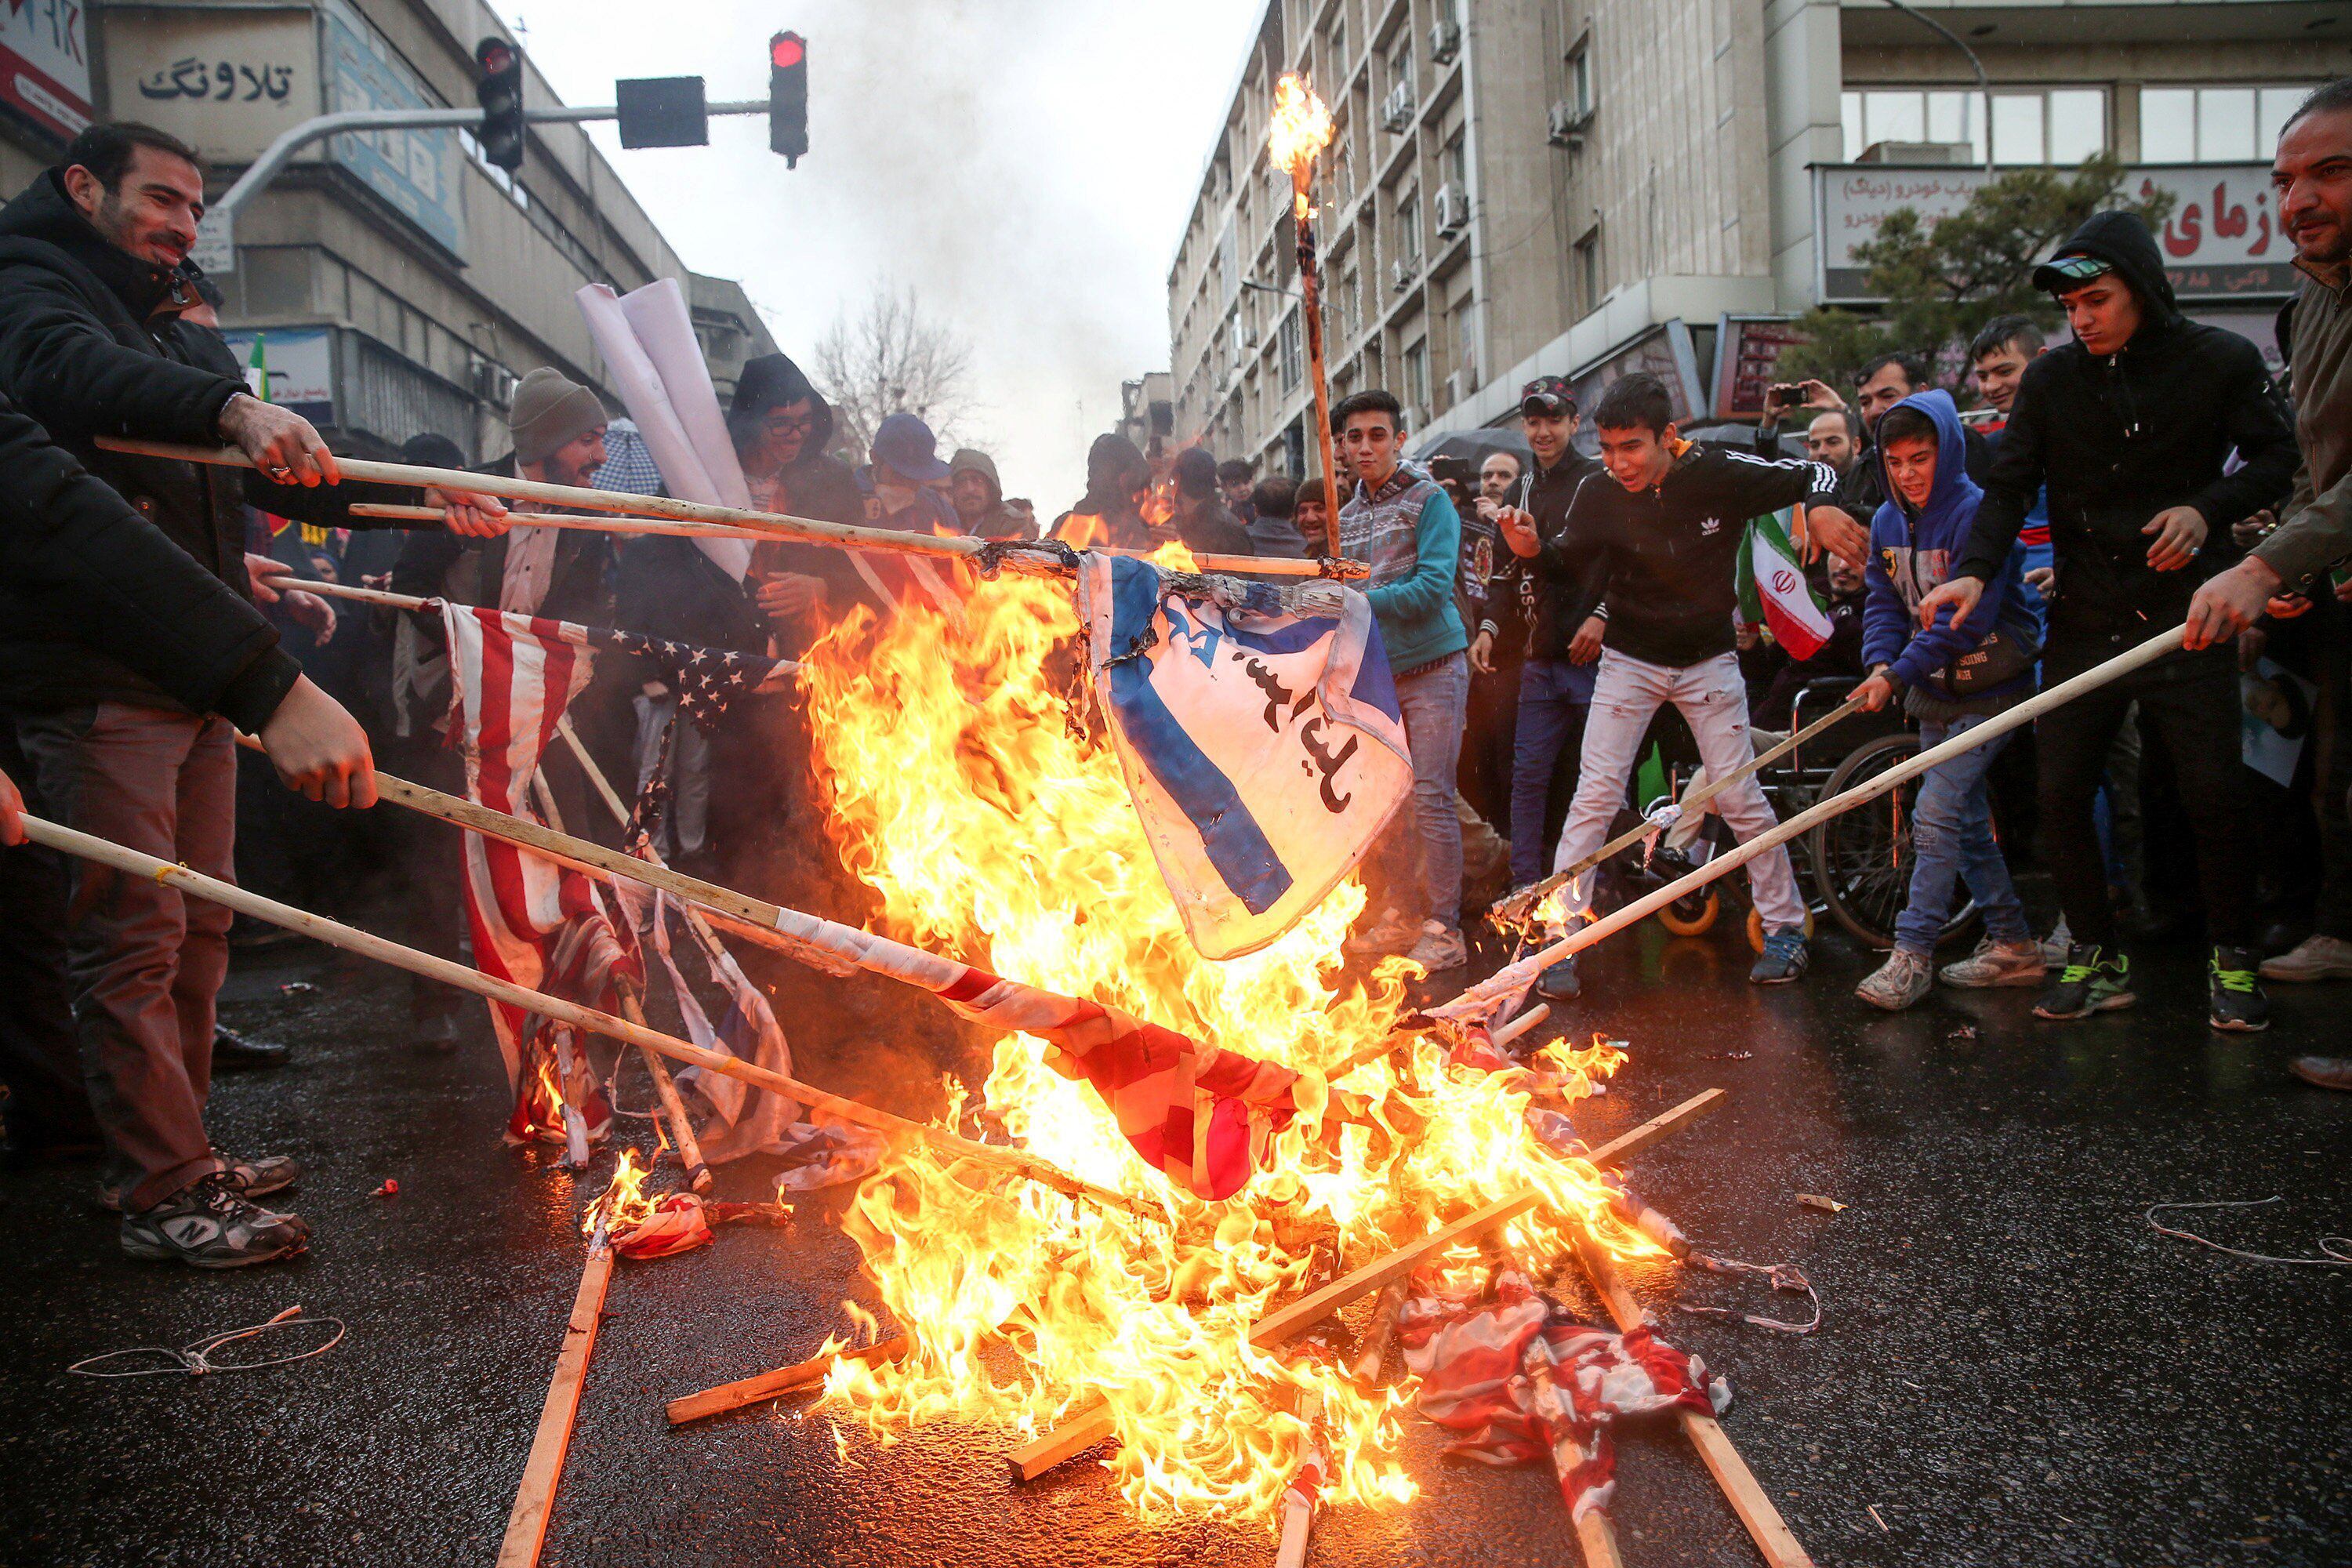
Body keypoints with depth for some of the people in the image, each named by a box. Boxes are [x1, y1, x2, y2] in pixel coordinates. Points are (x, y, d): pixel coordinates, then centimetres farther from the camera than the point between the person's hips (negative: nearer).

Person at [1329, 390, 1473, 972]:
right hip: (1375, 675, 6)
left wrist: (1356, 600, -17)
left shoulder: (1429, 500, -6)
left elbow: (1432, 588, -16)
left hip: (1431, 668, -6)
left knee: (1431, 799, -5)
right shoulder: (1347, 515, 13)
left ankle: (1443, 928, 3)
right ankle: (1402, 914, 22)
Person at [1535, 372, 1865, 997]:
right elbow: (1568, 557, 1)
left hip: (1707, 660, -1)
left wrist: (1822, 506, -26)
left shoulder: (1721, 474, -18)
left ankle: (1786, 928, 21)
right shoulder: (1599, 492, -13)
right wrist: (1533, 548, -21)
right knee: (1594, 799, -5)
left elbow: (1811, 473, -4)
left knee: (1741, 799, 3)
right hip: (1628, 662, 1)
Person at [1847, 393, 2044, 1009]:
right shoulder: (1887, 521, 3)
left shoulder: (1976, 512, -19)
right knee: (1967, 821, 11)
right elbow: (1884, 601, 7)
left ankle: (1912, 956, -8)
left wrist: (1899, 675, -27)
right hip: (1935, 688, 8)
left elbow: (1970, 617, -24)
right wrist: (1880, 663, -12)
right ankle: (2012, 946, 22)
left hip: (1989, 687, -7)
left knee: (1936, 815, -13)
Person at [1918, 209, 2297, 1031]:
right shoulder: (2051, 378, 3)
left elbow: (2278, 458, 5)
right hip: (2085, 621, 2)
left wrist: (2210, 508, -15)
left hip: (2186, 615, -2)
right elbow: (2010, 485, -2)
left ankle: (2232, 959, 17)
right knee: (2059, 795, 0)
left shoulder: (2222, 361, -2)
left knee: (2215, 793, -4)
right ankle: (2096, 960, 16)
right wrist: (1975, 571, -19)